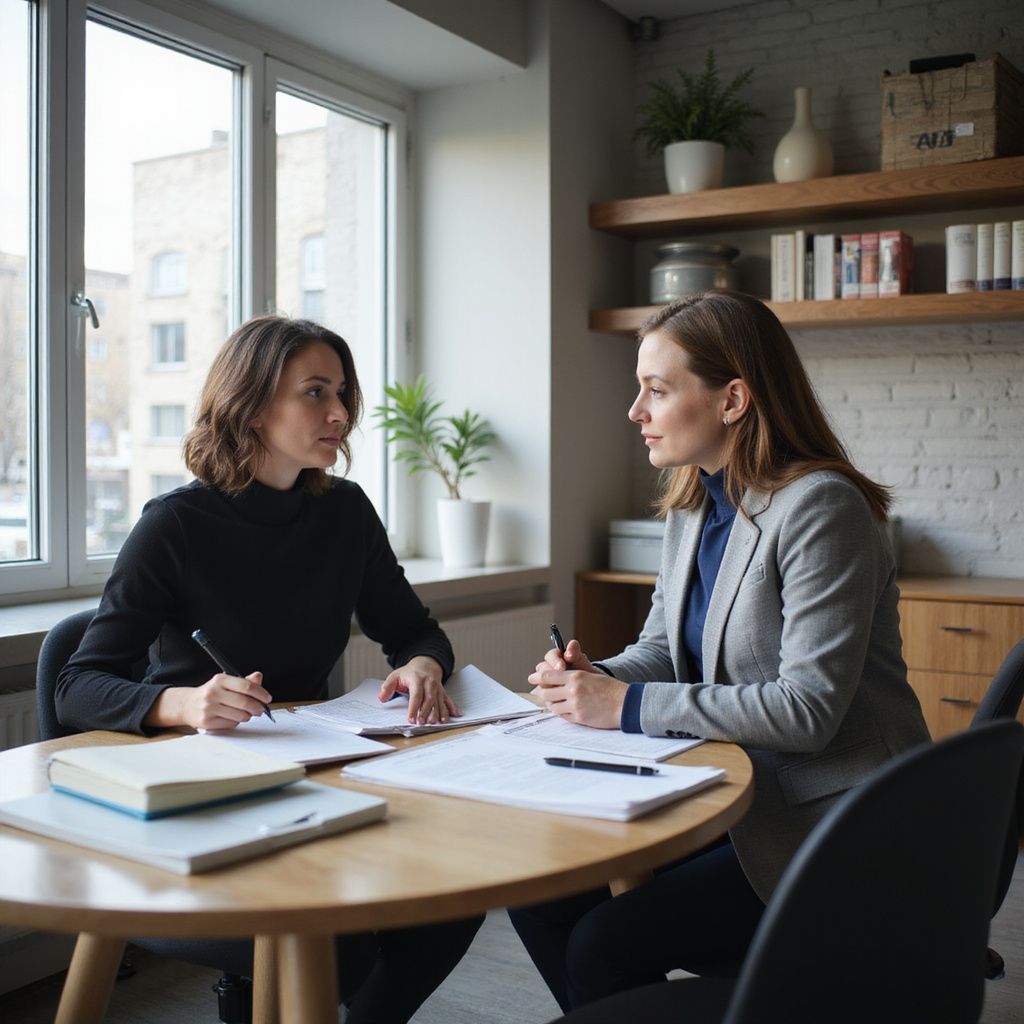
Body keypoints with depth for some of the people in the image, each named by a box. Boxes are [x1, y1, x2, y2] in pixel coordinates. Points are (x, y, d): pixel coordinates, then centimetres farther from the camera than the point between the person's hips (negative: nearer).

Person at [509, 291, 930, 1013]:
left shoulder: (818, 508, -19)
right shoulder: (693, 508, 7)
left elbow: (808, 709, -25)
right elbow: (662, 648, 15)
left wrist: (630, 705, -22)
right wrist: (595, 679, -8)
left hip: (830, 826, -8)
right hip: (731, 795, 8)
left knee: (606, 944, -19)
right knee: (541, 897, -5)